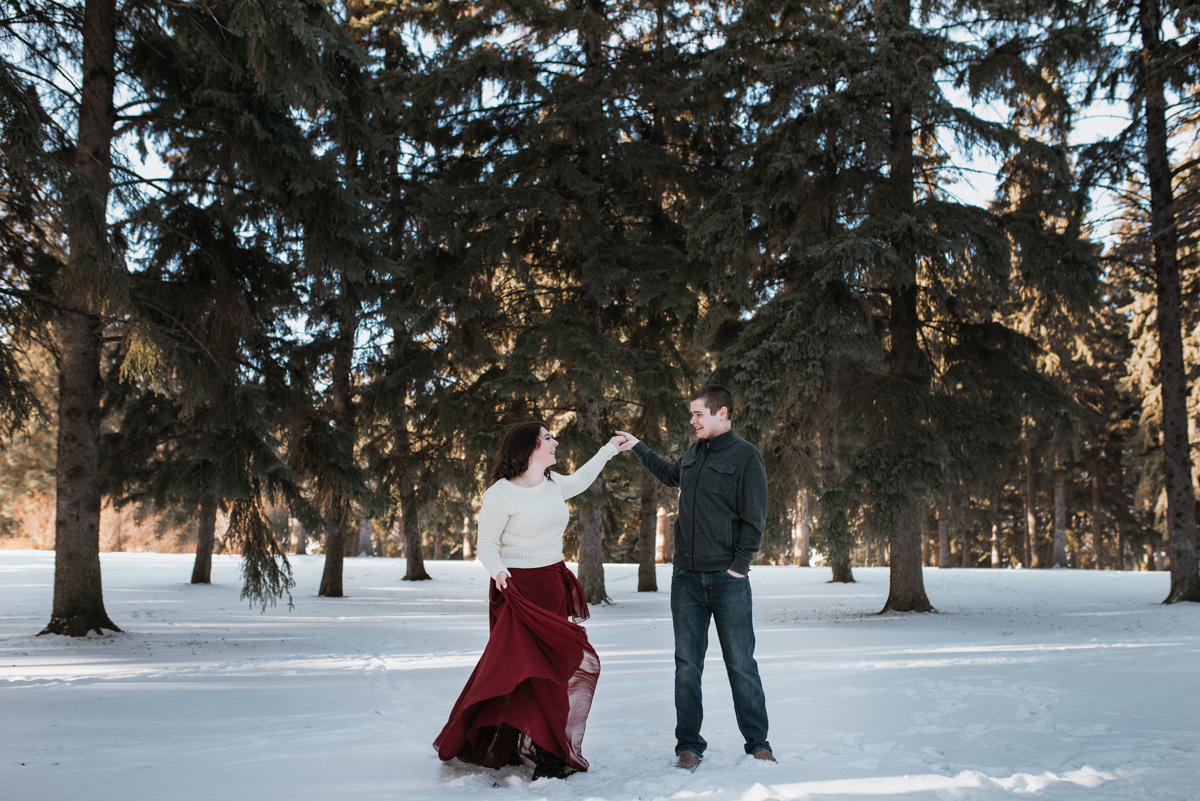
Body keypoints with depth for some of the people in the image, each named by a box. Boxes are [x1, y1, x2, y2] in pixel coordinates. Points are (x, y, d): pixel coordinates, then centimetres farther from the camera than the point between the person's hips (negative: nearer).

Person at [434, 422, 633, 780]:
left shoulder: (553, 483, 9)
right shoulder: (501, 493, -12)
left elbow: (578, 482, 32)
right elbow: (486, 544, -10)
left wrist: (608, 450, 36)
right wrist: (498, 571, -30)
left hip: (555, 587, 8)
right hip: (519, 588, -8)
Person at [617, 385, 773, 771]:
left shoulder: (745, 455, -5)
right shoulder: (694, 453, 12)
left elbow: (754, 518, -8)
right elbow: (671, 475, 36)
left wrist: (738, 565, -12)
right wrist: (638, 447, 35)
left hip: (727, 579, -5)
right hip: (686, 577, 5)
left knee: (741, 664, 1)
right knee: (687, 665, 5)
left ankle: (758, 743, 14)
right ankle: (689, 745, 13)